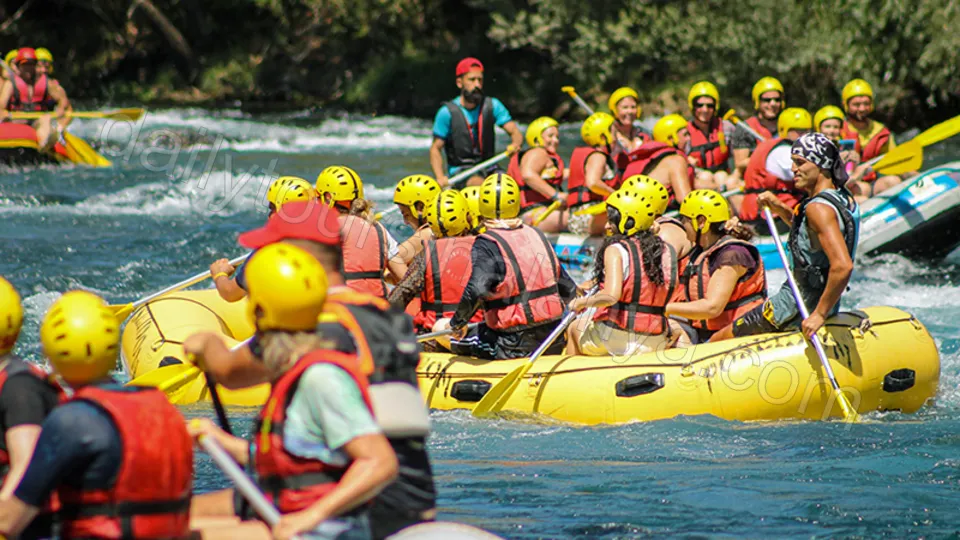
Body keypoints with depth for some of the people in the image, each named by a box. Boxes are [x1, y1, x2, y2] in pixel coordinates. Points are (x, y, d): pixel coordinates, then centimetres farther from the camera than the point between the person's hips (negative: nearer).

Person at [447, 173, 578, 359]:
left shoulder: (487, 245, -12)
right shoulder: (536, 235, 8)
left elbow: (476, 289, -29)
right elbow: (569, 290, 13)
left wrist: (459, 321, -11)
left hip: (513, 347, -7)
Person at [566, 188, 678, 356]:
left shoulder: (616, 250, -12)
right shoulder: (666, 251, 3)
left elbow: (611, 296, -25)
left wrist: (582, 302, -7)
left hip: (615, 339, -4)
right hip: (655, 343, 4)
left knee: (574, 328, 28)